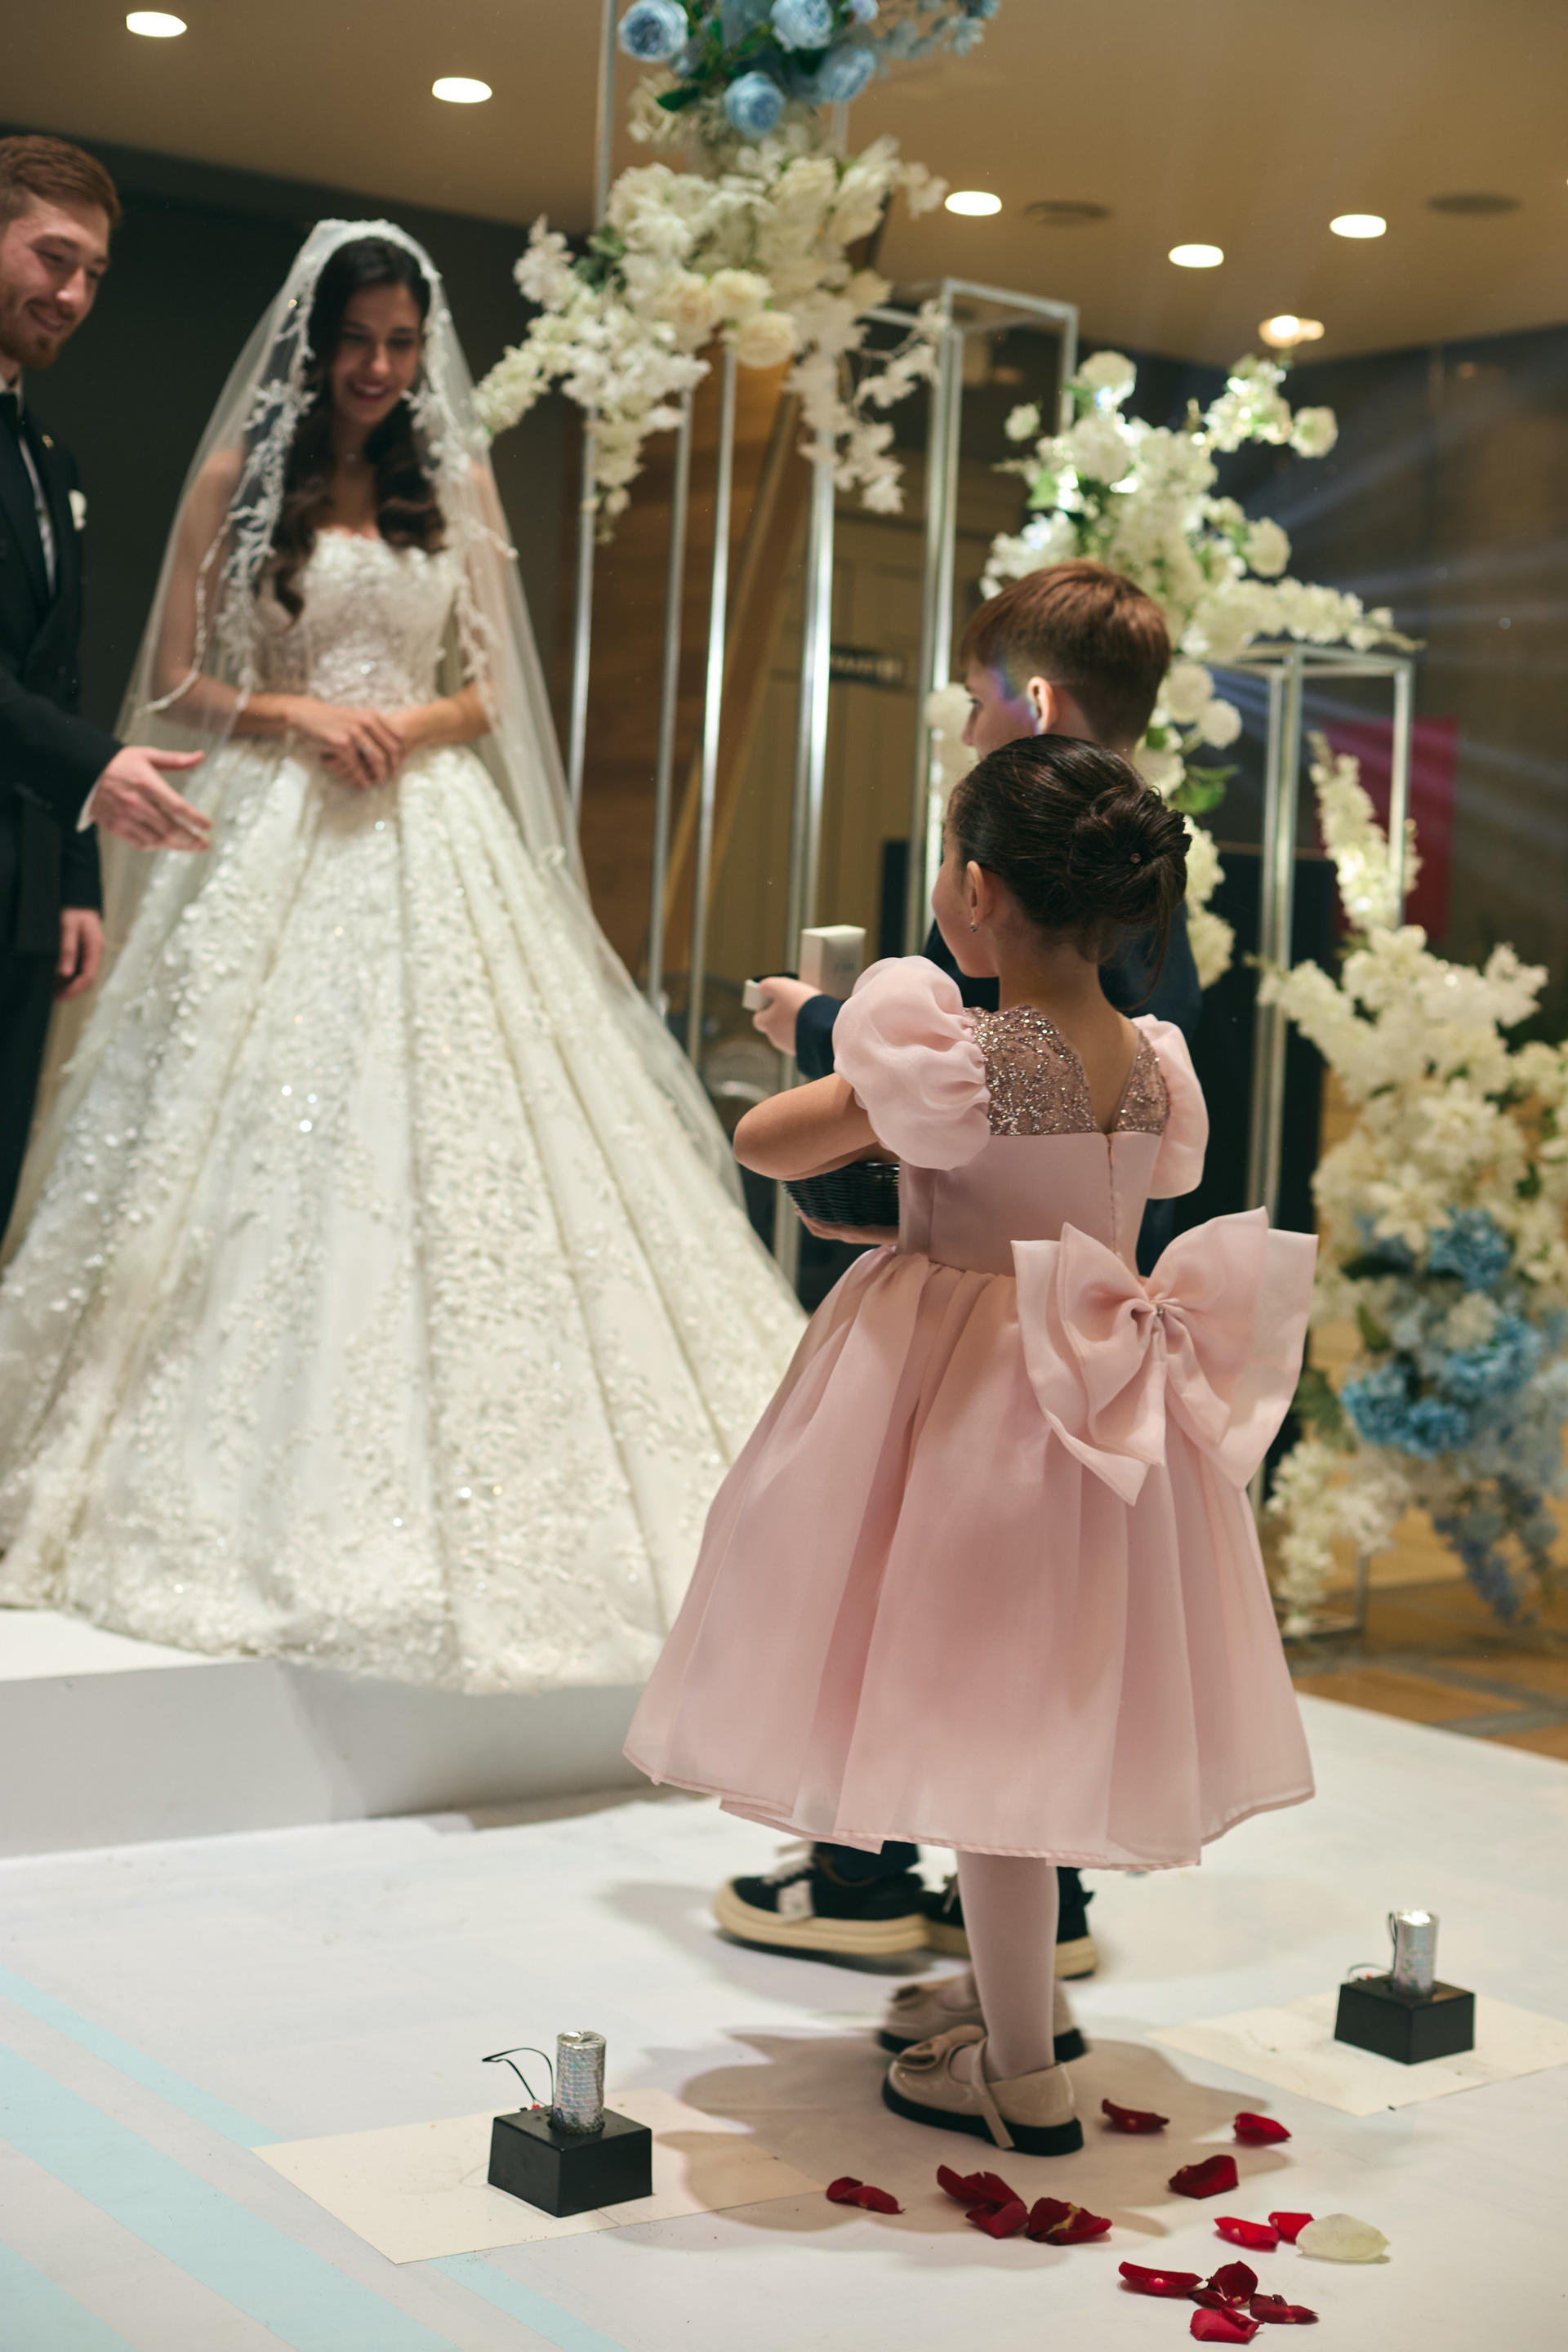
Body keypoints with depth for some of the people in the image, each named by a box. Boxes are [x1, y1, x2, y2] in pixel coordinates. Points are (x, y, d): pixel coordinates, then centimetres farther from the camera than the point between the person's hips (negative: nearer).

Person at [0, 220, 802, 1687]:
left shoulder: (456, 484, 13)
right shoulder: (238, 475, 6)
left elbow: (490, 689, 12)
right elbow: (174, 685, 4)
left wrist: (410, 724, -8)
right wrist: (295, 714, -12)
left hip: (431, 846, 2)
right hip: (276, 842, -2)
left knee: (446, 1140, -4)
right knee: (265, 1143, -5)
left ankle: (441, 1486, 4)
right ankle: (254, 1490, 4)